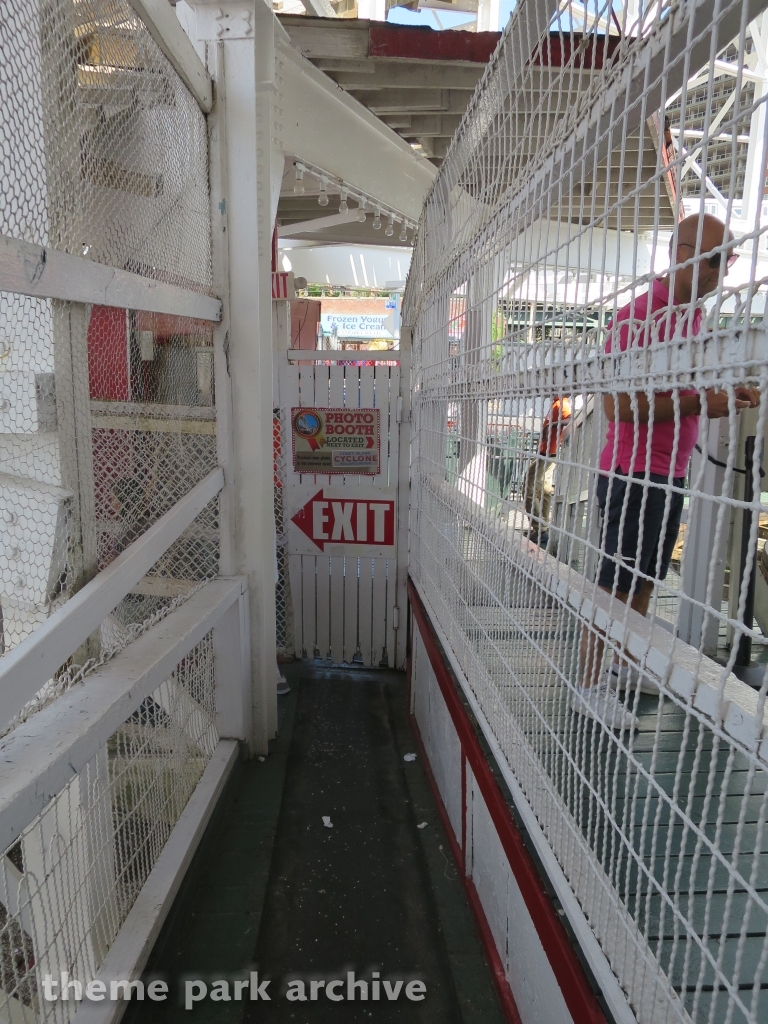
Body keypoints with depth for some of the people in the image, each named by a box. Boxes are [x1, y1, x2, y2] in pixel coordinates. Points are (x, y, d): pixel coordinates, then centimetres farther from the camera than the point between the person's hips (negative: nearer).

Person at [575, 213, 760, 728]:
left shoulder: (694, 318, 14)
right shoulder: (639, 316, -14)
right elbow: (619, 405, -22)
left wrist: (724, 397, 7)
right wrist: (697, 401, -23)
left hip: (672, 475, 9)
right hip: (632, 475, -9)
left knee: (646, 581, 17)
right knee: (614, 585, 0)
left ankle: (626, 665, 32)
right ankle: (590, 685, 12)